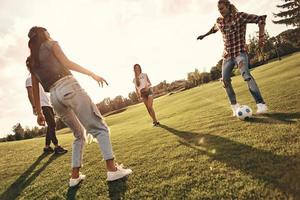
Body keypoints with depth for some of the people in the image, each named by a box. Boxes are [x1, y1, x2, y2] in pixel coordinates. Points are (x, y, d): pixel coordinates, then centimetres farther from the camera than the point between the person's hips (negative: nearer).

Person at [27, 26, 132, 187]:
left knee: (79, 135, 18)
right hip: (69, 87, -6)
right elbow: (67, 64, -2)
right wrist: (92, 74, -8)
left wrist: (39, 112, 26)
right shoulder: (50, 44, 13)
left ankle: (75, 176, 14)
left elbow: (35, 88, 23)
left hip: (54, 97, 6)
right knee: (100, 127, -7)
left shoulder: (32, 62, 26)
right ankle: (112, 169, -16)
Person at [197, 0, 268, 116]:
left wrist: (261, 36, -14)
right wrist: (204, 35, 42)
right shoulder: (219, 21, 11)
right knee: (225, 80, -2)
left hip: (240, 52, -6)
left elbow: (261, 19, -7)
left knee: (246, 74, -27)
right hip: (227, 55, 6)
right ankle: (234, 106, 11)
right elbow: (214, 29, 35)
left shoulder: (240, 16, -6)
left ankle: (261, 104, -29)